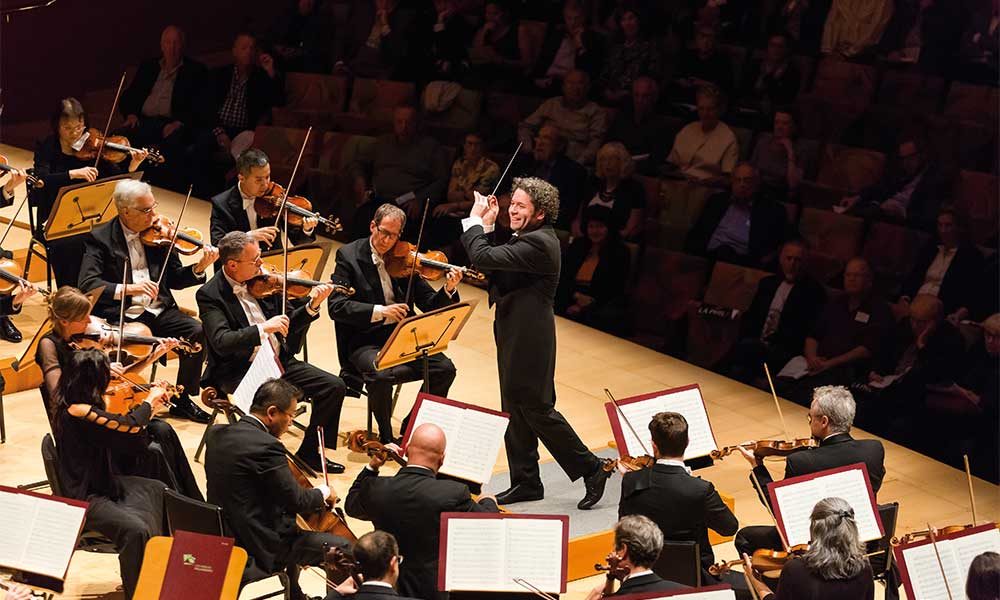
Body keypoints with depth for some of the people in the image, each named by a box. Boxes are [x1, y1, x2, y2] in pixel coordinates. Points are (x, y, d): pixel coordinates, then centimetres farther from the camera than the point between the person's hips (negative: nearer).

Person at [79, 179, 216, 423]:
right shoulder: (100, 238, -4)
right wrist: (127, 288, -29)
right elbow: (87, 284, -15)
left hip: (159, 311, 4)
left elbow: (174, 279, 12)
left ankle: (182, 400, 0)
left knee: (198, 332, -18)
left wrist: (199, 268, -8)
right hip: (121, 317, -4)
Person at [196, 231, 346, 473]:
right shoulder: (210, 295, -11)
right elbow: (221, 342, -24)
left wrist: (312, 306, -7)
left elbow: (289, 324, 12)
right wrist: (263, 329, -33)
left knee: (334, 386, -7)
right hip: (238, 371, -6)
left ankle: (310, 452, 10)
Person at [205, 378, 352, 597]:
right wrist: (323, 493, 0)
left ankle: (293, 594, 44)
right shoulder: (265, 446, -24)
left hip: (222, 536, 9)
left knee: (293, 531, 35)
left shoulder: (217, 433, 2)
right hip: (259, 547, -9)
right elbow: (296, 501, -18)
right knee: (340, 547, -2)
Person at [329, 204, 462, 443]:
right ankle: (386, 437, -8)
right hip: (364, 341, -4)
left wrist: (448, 290, -14)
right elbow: (336, 306, -14)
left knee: (444, 368, -17)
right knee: (381, 374, -34)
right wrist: (378, 311, -25)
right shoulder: (349, 255, -4)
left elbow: (430, 304, 8)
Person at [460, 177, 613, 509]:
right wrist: (487, 226, 7)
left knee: (537, 409, -3)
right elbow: (494, 265, 14)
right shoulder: (532, 239, 11)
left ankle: (591, 469, 9)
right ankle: (525, 482, 22)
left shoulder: (538, 243, -22)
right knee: (516, 410, 14)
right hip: (516, 336, 10)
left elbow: (484, 258, -27)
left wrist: (475, 220, -13)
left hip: (529, 340, -10)